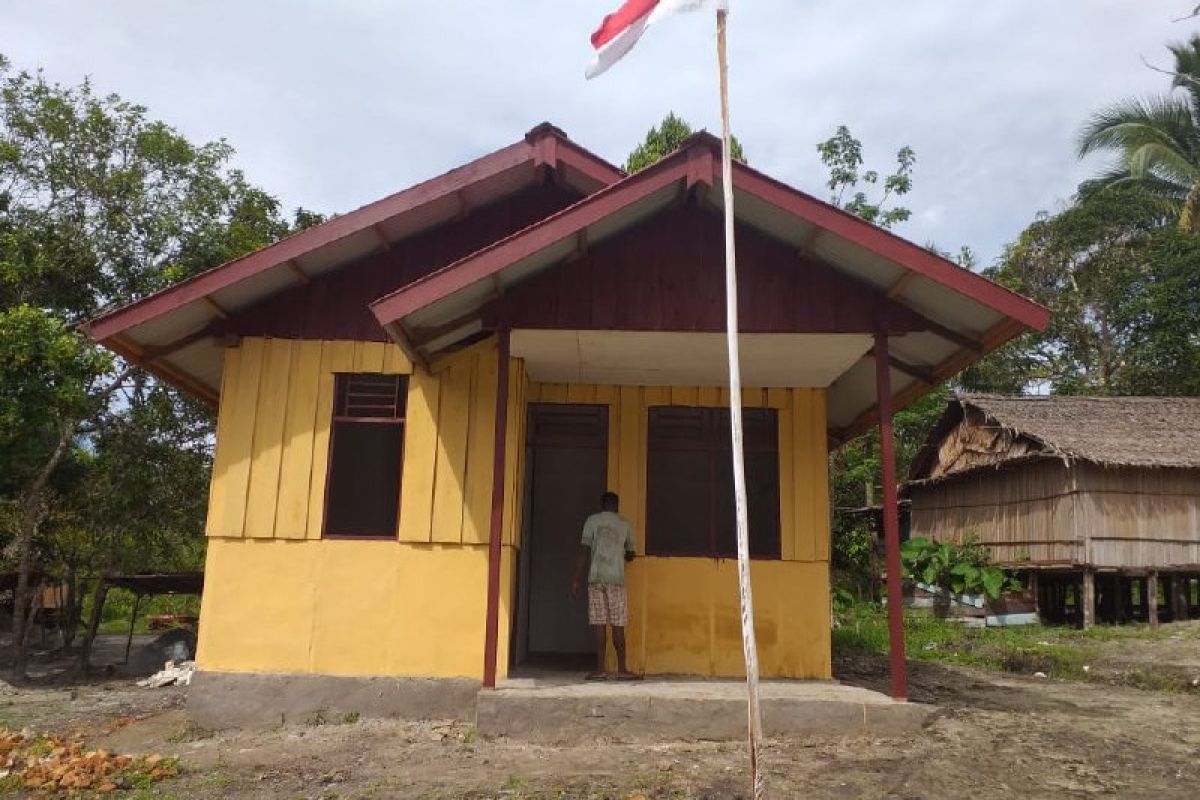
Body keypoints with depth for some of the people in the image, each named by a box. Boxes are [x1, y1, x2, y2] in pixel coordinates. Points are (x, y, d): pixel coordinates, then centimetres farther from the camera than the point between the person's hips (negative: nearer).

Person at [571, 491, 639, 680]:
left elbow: (583, 551, -2)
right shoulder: (625, 524, 11)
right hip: (617, 578, 1)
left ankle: (600, 669, -2)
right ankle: (622, 669, 3)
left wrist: (576, 579, 0)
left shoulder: (592, 520, 5)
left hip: (596, 577, -1)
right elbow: (630, 555, 21)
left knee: (599, 623, -1)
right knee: (618, 625, 3)